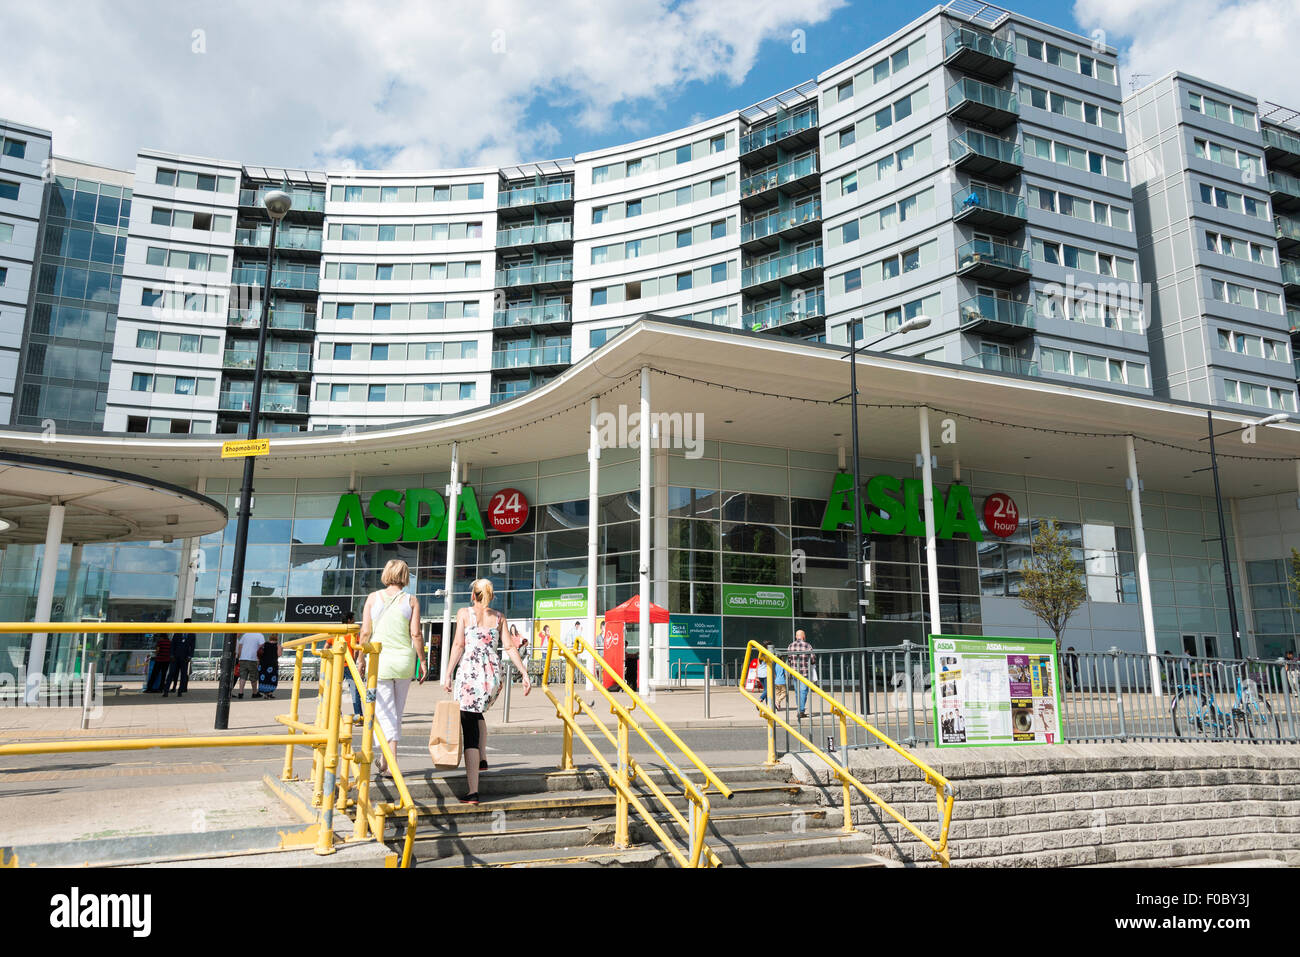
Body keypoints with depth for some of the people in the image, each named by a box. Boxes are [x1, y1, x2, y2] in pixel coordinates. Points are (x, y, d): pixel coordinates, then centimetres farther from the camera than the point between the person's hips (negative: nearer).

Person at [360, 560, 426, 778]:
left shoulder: (373, 598, 1)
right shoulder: (411, 600, 0)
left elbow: (365, 632, -2)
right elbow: (416, 634, -4)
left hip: (379, 661, -1)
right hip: (405, 660, 1)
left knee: (385, 713, 4)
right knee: (396, 712, 15)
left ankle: (390, 763, -2)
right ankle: (384, 760, 25)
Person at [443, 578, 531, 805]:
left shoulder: (464, 613, 4)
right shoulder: (499, 617, 12)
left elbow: (458, 645, -4)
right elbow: (510, 647, 4)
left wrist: (448, 675, -3)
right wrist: (525, 673, 3)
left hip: (469, 671, -4)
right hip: (493, 673, 4)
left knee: (469, 729, -4)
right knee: (477, 712, 34)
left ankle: (473, 792, -8)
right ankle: (482, 759, 27)